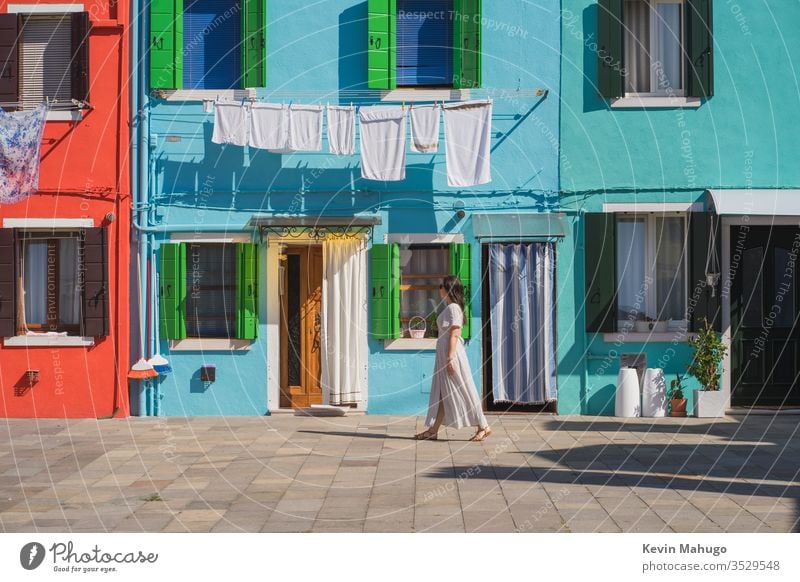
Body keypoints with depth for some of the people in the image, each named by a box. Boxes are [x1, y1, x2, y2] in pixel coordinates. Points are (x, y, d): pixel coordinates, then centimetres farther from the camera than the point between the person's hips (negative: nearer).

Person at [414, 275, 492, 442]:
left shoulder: (453, 308, -14)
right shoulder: (449, 308, 15)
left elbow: (454, 334, -19)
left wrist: (450, 358, -22)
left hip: (452, 353, -10)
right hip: (443, 353, 10)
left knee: (461, 391, -5)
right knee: (441, 392, 8)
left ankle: (483, 427, 2)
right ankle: (433, 430, 10)